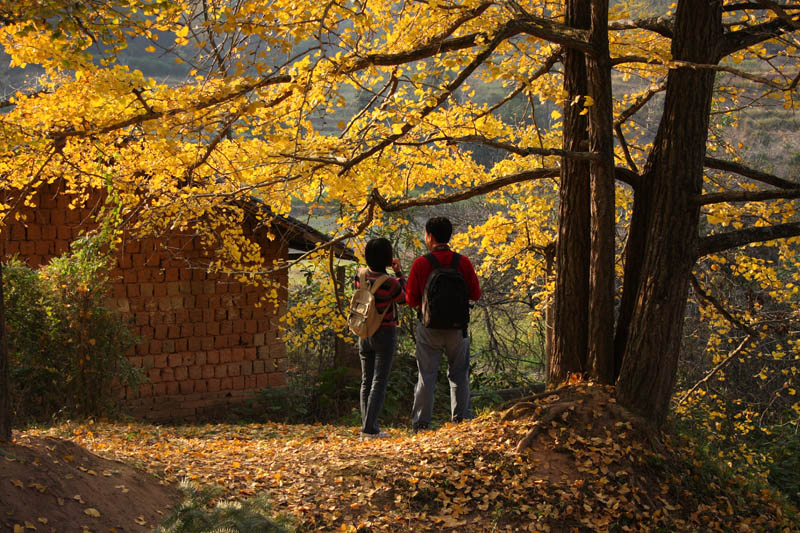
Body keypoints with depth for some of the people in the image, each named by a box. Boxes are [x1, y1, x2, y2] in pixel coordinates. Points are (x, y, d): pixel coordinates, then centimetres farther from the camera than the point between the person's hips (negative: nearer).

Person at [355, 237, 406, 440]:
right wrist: (399, 272, 1)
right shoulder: (390, 283, -20)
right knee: (379, 383, -3)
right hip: (385, 333, -5)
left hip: (364, 334, 5)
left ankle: (369, 427, 12)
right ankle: (369, 428, -9)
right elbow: (404, 299, -1)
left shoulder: (360, 275, -5)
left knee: (366, 382, 12)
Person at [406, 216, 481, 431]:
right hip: (457, 328, 1)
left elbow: (410, 299, -6)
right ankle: (461, 420, 12)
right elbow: (475, 294, 0)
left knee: (426, 376, 6)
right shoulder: (462, 262, -4)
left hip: (429, 329, -1)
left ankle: (421, 423, 4)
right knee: (459, 376, 12)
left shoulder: (421, 263, -9)